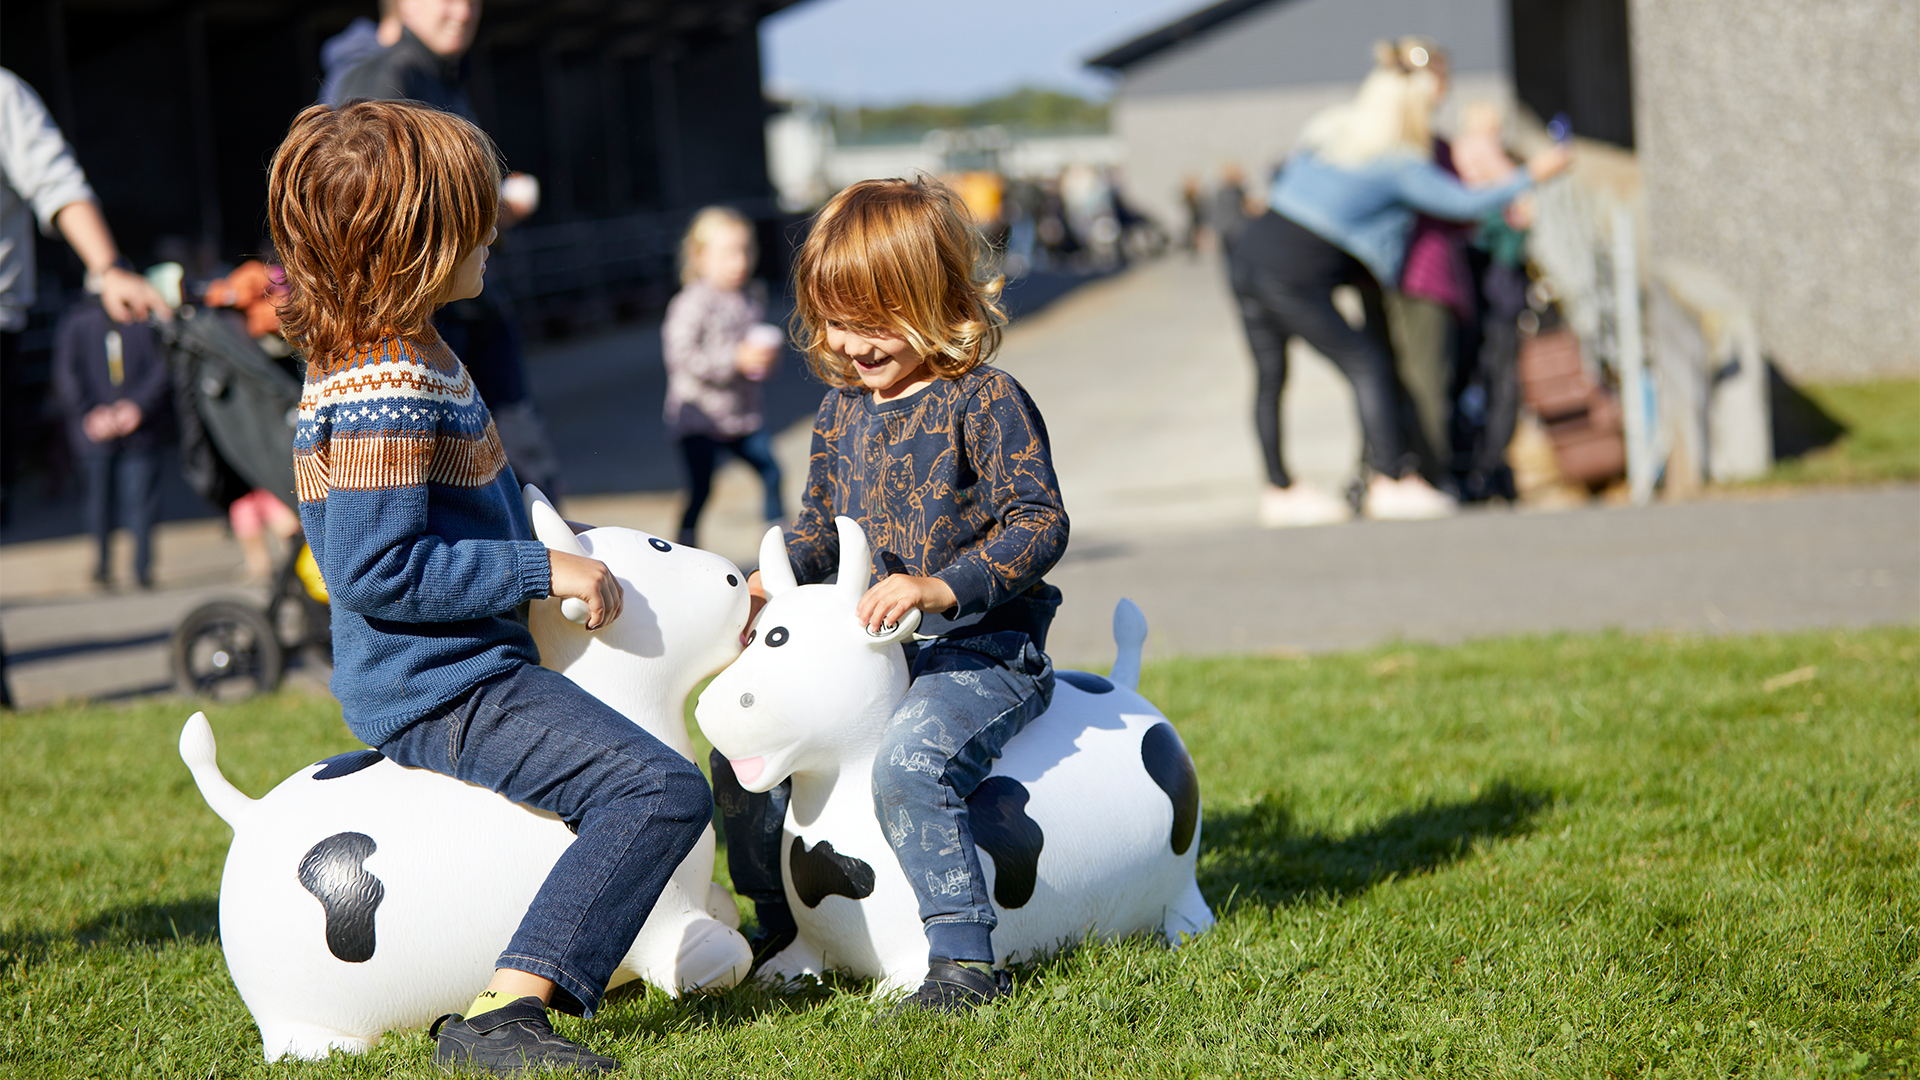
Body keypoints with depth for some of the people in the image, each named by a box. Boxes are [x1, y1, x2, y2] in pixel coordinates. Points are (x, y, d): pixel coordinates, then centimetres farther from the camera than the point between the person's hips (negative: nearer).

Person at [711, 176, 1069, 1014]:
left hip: (982, 649, -8)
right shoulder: (841, 411, 12)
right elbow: (819, 527, 23)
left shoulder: (985, 402, -11)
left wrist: (941, 587, -30)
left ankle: (963, 958, -27)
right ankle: (779, 926, 22)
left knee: (910, 762, -33)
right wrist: (773, 581, 3)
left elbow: (1040, 524, -18)